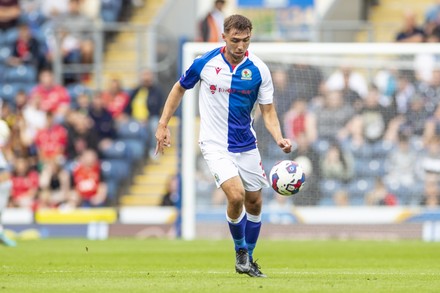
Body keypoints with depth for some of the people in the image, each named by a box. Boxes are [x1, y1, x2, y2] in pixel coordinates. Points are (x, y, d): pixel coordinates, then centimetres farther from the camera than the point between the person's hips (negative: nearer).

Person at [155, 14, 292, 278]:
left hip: (246, 145, 3)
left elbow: (268, 111, -4)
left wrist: (279, 138, -22)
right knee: (236, 196, -21)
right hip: (215, 144, -3)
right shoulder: (205, 63, -10)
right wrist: (163, 125, 5)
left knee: (254, 203, 9)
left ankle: (248, 259, 30)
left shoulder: (259, 70, -8)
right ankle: (240, 250, 3)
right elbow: (180, 88, 7)